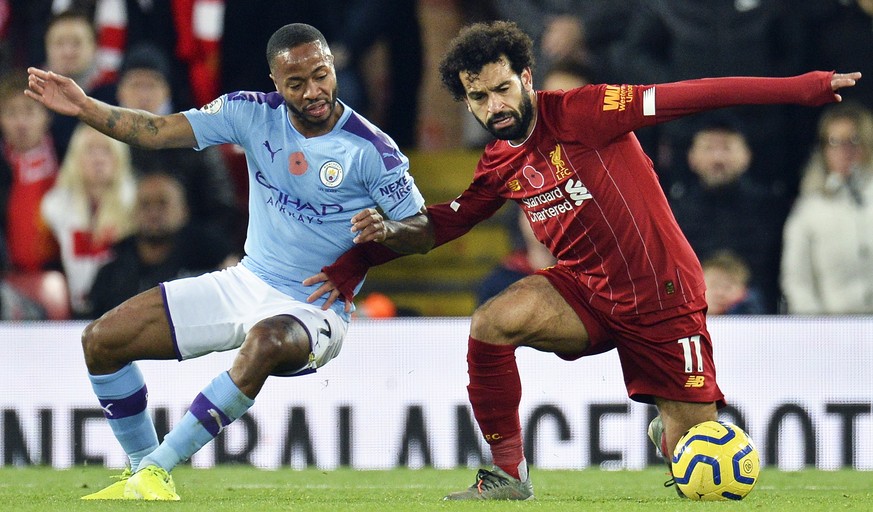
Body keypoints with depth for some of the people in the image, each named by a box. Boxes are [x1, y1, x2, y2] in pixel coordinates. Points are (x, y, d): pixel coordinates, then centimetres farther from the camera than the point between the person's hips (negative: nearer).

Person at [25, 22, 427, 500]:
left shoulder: (371, 149, -15)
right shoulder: (254, 113, -5)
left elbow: (423, 231, -9)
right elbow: (158, 131, -7)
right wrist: (84, 107, -21)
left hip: (313, 311, -6)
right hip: (247, 283, 6)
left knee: (266, 342, -42)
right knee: (101, 339, 0)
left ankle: (157, 468, -31)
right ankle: (140, 469, 14)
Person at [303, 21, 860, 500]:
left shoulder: (579, 114, -16)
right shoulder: (499, 167, 3)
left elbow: (684, 96, -19)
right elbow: (443, 225, 18)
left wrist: (798, 88, -22)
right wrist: (385, 233, 1)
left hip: (664, 297, -4)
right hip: (585, 291, 4)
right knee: (491, 323, -26)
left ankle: (669, 432, 35)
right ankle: (508, 473, -10)